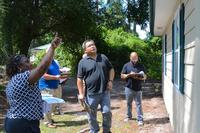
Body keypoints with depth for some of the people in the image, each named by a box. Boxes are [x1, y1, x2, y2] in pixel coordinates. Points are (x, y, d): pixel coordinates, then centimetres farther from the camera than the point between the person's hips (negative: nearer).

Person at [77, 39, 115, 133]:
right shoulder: (83, 62, -3)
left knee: (107, 112, 5)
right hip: (91, 94, -2)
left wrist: (110, 81, 0)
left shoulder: (103, 57, 8)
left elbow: (111, 69, 16)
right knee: (91, 115, 8)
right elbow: (79, 79, -3)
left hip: (105, 92, 2)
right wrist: (81, 93, -7)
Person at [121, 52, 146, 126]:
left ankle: (140, 120, 3)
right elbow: (122, 76, 0)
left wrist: (138, 78, -18)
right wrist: (129, 75, -17)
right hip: (129, 88, 1)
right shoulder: (126, 65, 2)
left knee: (138, 104, 0)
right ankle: (129, 116, 30)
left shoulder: (141, 66, 2)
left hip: (138, 89, -1)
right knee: (128, 103, 13)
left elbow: (144, 77, 3)